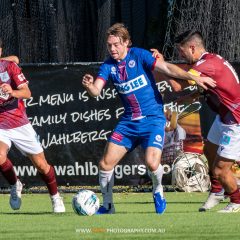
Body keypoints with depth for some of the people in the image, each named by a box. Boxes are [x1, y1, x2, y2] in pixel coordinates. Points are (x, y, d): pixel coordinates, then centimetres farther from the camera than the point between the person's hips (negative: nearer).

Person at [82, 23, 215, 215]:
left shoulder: (139, 55, -10)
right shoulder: (108, 66, 1)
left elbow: (167, 68, -16)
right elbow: (97, 91, -9)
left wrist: (194, 78, -24)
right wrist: (89, 86, -33)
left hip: (153, 118, -4)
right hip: (129, 121, 5)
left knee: (152, 163, -24)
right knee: (106, 163, -3)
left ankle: (158, 191, 9)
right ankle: (107, 206, 15)